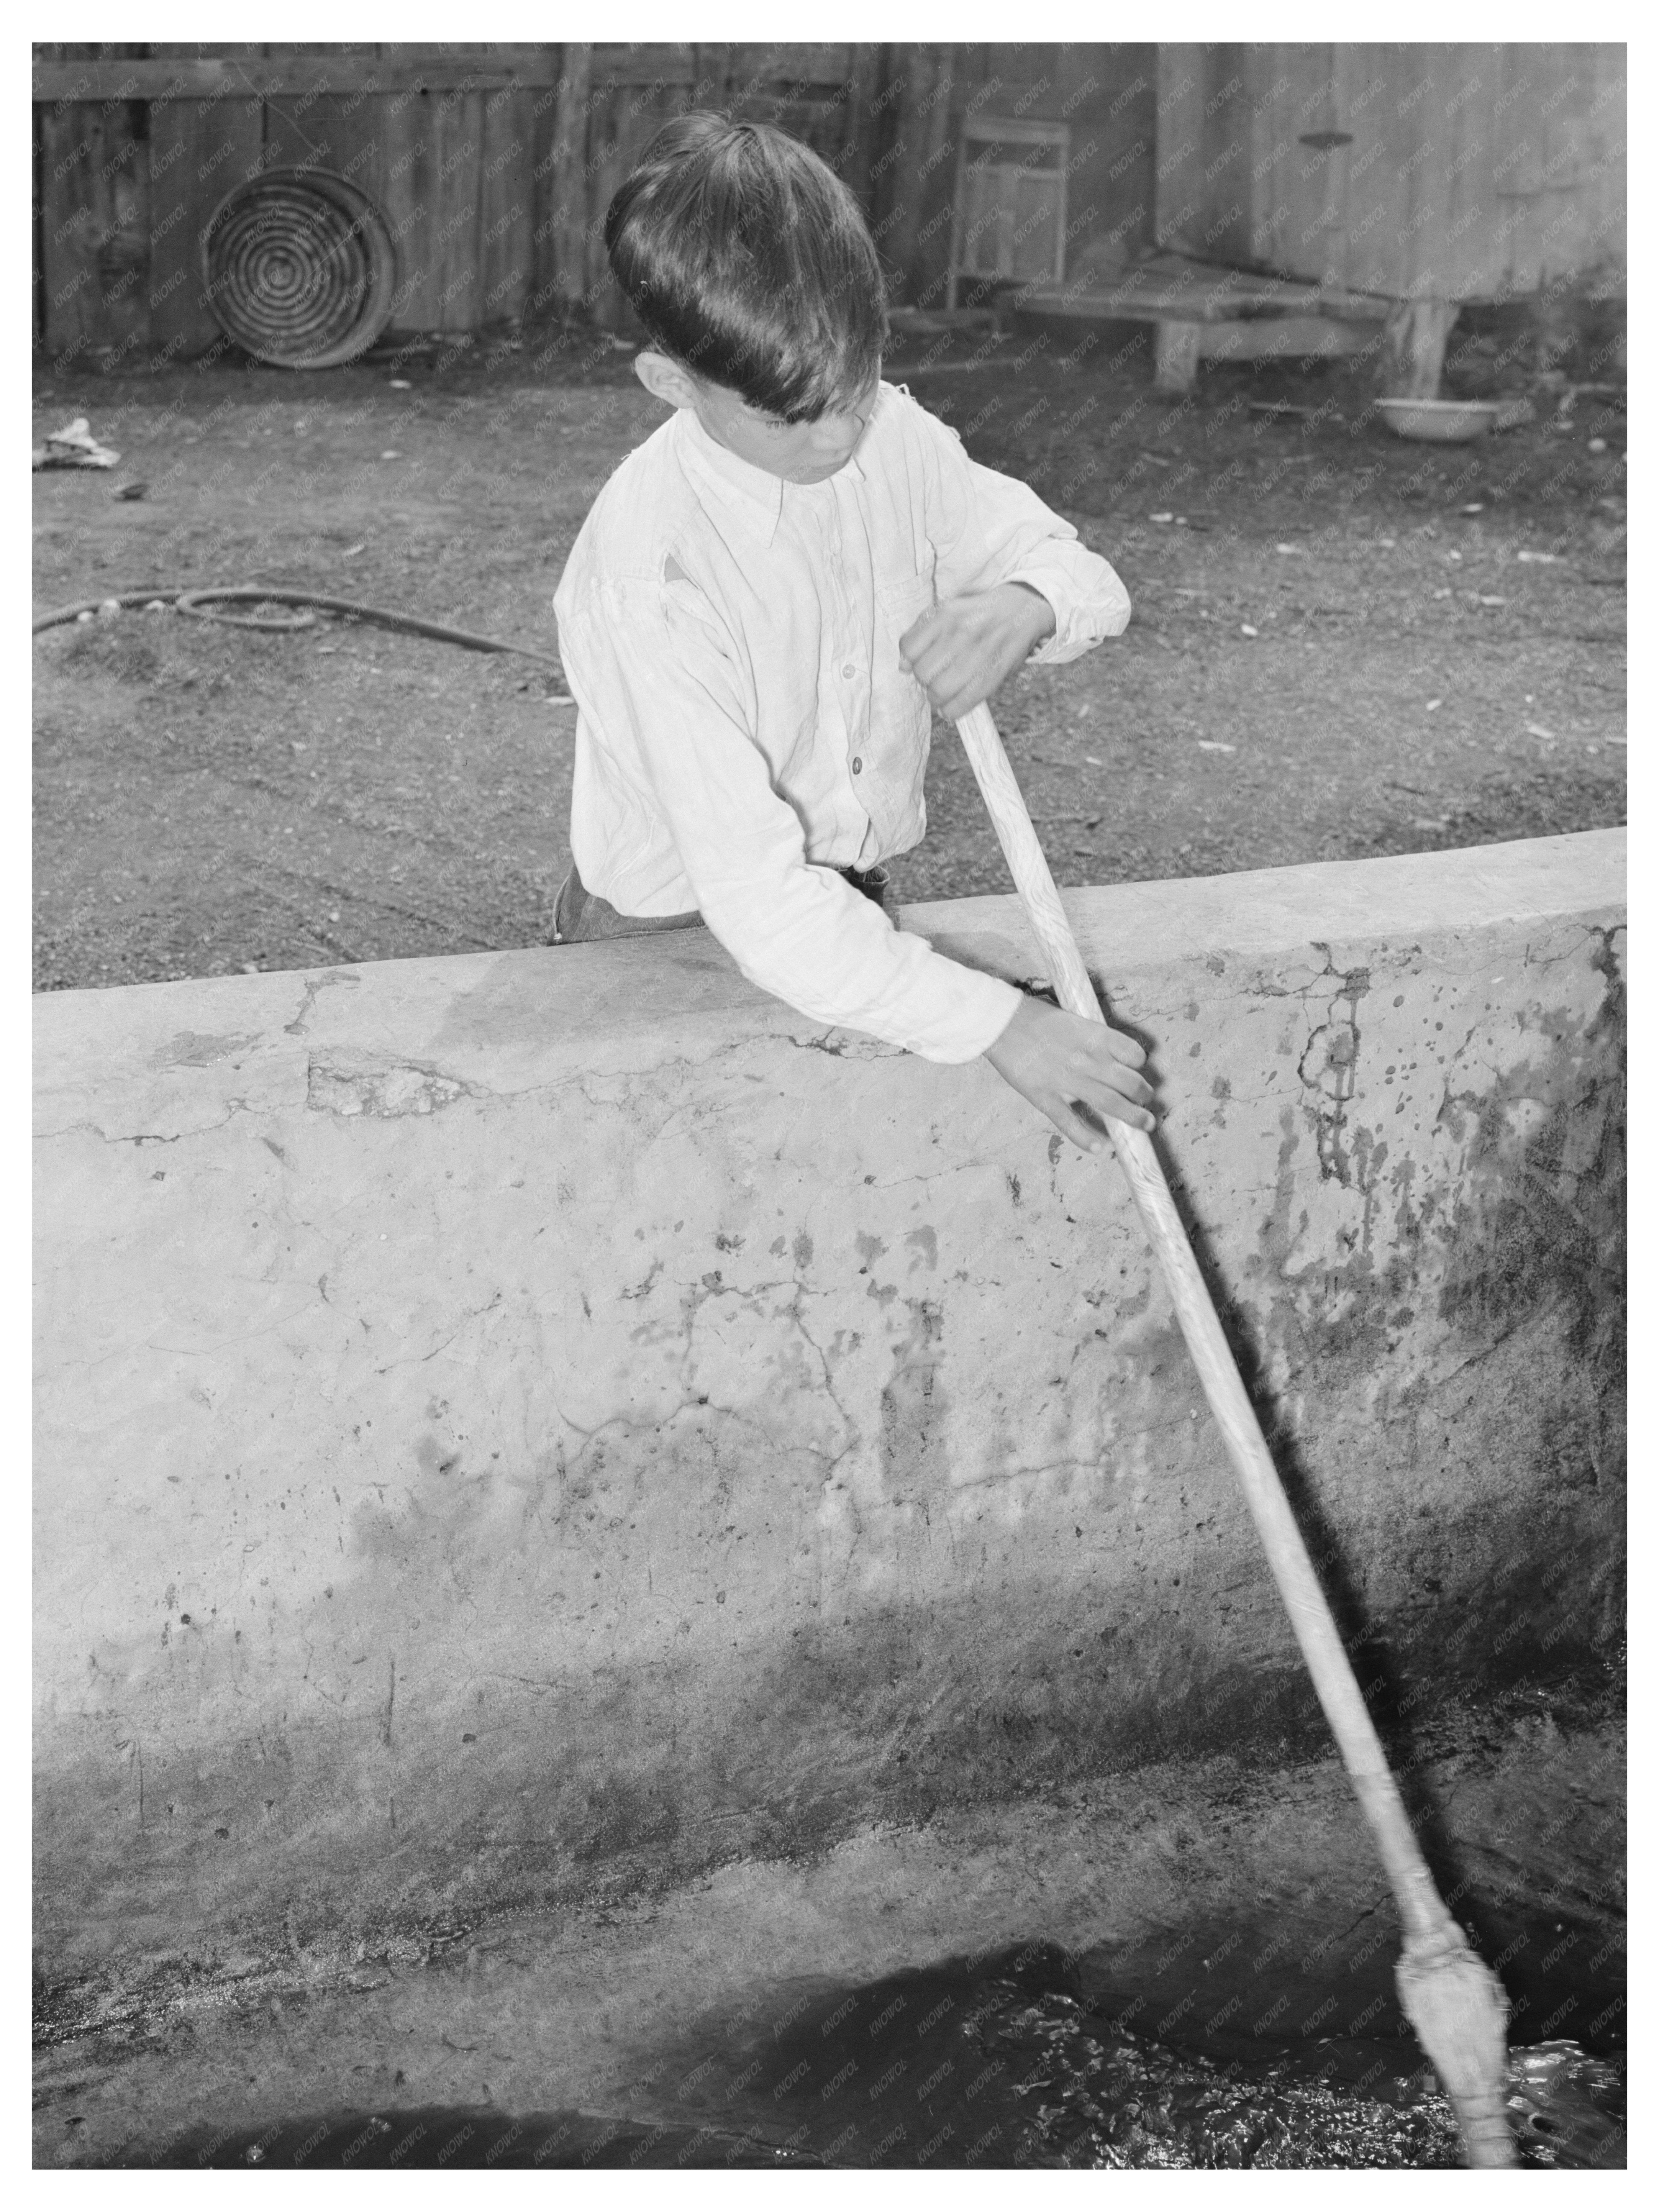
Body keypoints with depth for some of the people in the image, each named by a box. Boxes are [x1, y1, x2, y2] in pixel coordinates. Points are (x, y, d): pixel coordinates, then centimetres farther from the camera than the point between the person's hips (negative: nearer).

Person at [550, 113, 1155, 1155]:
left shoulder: (891, 436, -6)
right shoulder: (649, 579, -26)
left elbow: (1088, 578, 7)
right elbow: (758, 898, -31)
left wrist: (1028, 607, -18)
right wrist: (993, 1021, -34)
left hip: (858, 911, 5)